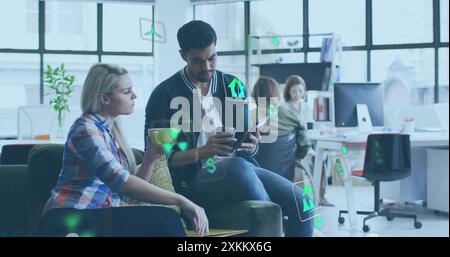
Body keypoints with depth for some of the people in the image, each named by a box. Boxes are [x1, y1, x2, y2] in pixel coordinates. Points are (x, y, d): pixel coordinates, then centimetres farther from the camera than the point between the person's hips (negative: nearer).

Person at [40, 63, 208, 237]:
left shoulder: (112, 131, 16)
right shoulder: (86, 128, -10)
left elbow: (132, 186, 11)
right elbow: (121, 182, -25)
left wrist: (150, 158, -6)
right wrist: (180, 200, -28)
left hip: (97, 217, 7)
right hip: (70, 219, -7)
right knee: (164, 220, -25)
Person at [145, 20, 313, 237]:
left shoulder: (233, 86, 13)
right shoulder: (164, 95, 0)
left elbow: (246, 135, 14)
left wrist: (251, 146, -11)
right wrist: (201, 152, -21)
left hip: (240, 170, 5)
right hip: (194, 178, -4)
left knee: (301, 202, -19)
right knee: (237, 167, -38)